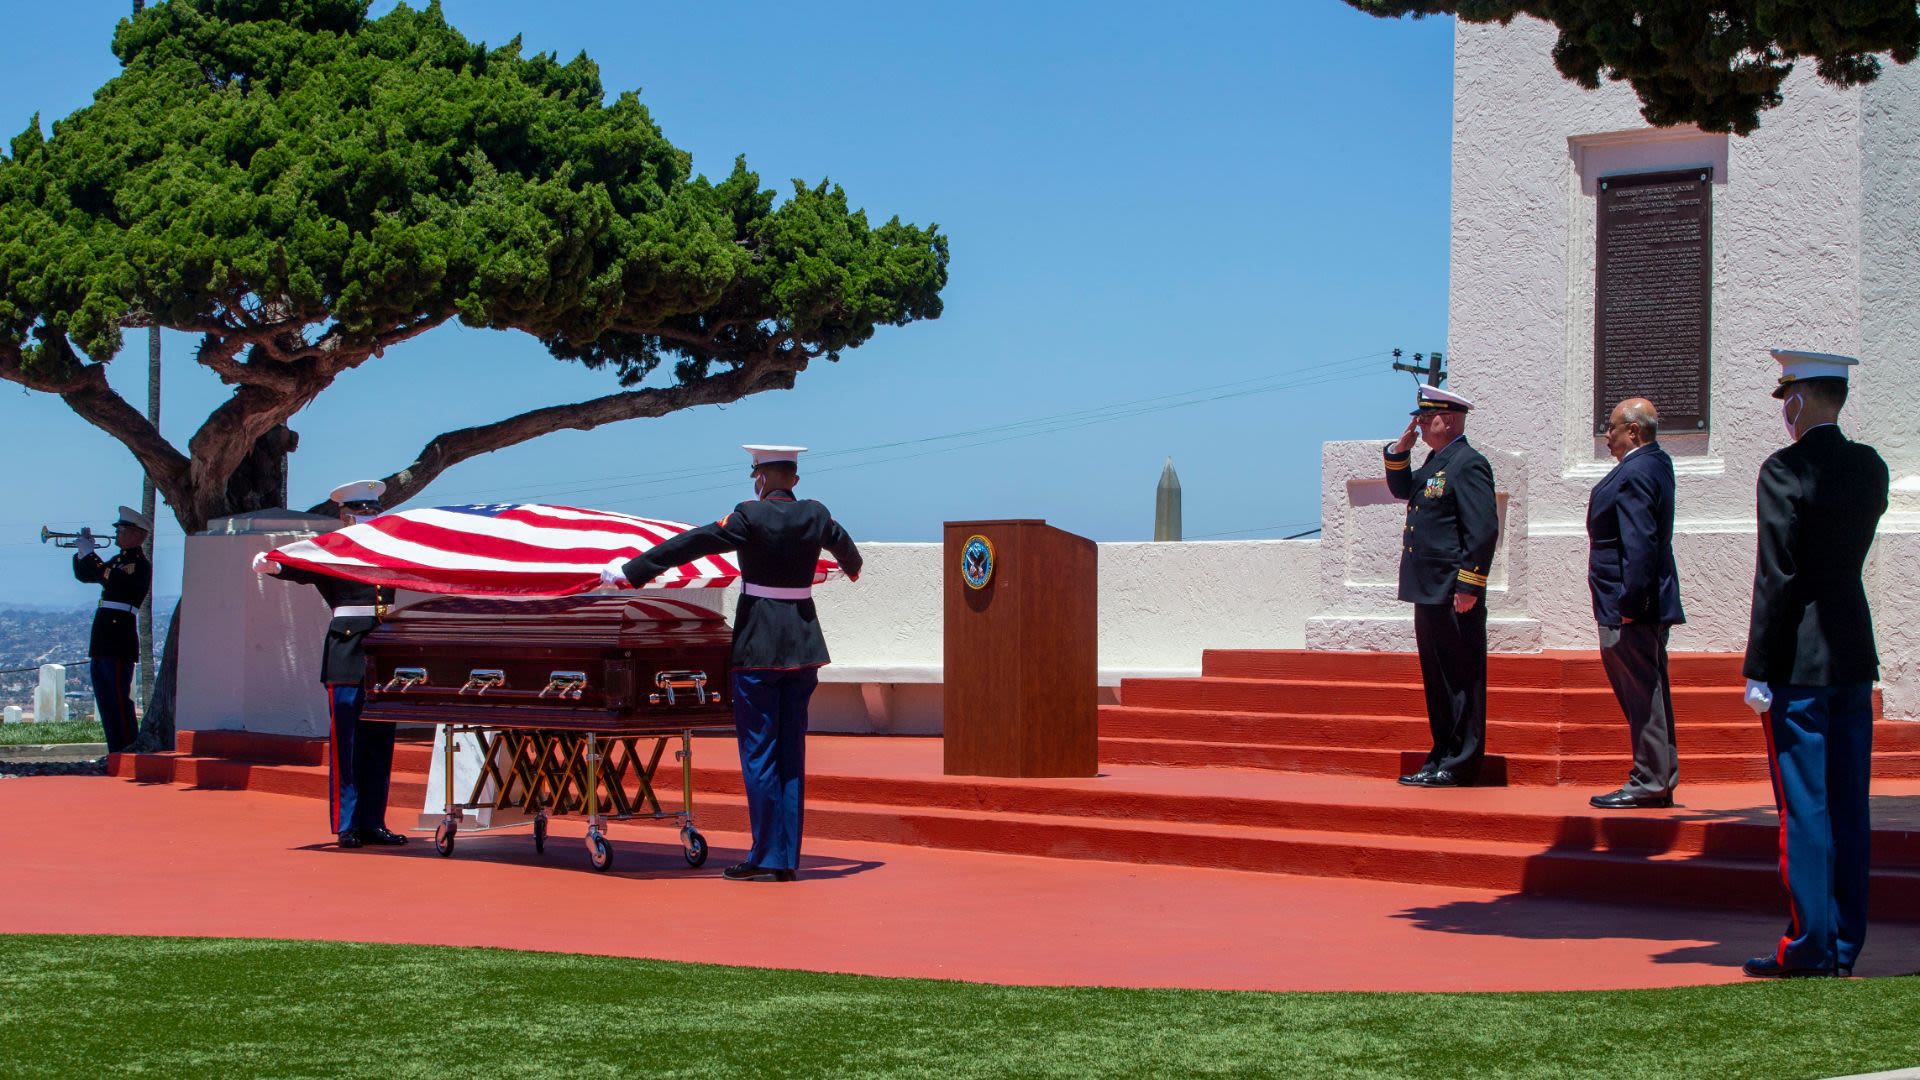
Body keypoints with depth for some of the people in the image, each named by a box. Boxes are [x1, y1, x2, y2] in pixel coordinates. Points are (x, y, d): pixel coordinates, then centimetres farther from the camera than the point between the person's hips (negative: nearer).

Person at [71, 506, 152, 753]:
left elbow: (112, 580, -24)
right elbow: (83, 575, 26)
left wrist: (89, 554, -15)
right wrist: (82, 551, 9)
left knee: (119, 699, -9)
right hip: (104, 641, 9)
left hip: (119, 640, -9)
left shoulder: (140, 564, -9)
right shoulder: (119, 560, 20)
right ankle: (116, 753, 13)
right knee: (106, 700, 10)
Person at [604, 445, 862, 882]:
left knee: (758, 751, -1)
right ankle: (788, 859, 10)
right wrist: (852, 567, 52)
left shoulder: (750, 517, -11)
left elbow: (689, 544, -11)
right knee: (791, 752, 9)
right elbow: (843, 544, 28)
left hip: (758, 645, -5)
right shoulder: (815, 515, 6)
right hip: (804, 647, 5)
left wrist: (630, 571, -4)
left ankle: (767, 857, -2)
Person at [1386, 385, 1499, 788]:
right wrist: (1399, 450, 12)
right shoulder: (1435, 461, 16)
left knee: (1460, 680, -4)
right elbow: (1402, 489, 28)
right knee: (1438, 680, 14)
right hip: (1429, 590, 10)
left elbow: (1484, 529, -18)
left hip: (1454, 594, -10)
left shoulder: (1469, 464, -13)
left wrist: (1468, 587, -20)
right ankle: (1442, 759, 20)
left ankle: (1459, 765, 0)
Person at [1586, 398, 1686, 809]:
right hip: (1646, 605, 11)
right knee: (1647, 694, 14)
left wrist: (1630, 603, -24)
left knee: (1641, 693, -6)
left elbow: (1639, 543, -24)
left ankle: (1649, 783, -2)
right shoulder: (1656, 462, 14)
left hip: (1630, 609, -11)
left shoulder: (1634, 474, -18)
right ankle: (1660, 780, 20)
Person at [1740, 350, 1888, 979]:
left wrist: (1759, 670, -11)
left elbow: (1776, 577, -15)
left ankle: (1810, 946, 0)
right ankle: (1845, 944, 14)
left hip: (1800, 664, -7)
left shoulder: (1785, 471, -12)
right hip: (1855, 658, 7)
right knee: (1848, 805, 9)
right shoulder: (1870, 468, 8)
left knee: (1804, 807, -2)